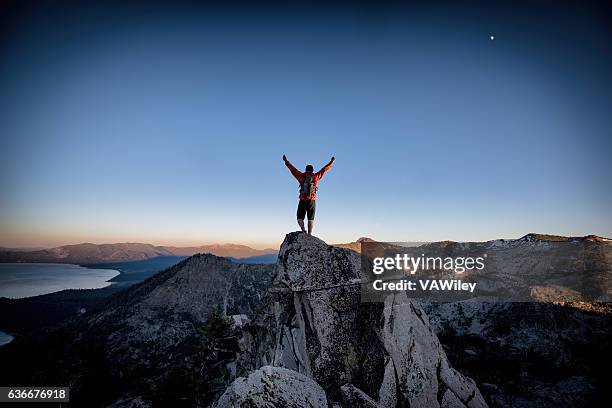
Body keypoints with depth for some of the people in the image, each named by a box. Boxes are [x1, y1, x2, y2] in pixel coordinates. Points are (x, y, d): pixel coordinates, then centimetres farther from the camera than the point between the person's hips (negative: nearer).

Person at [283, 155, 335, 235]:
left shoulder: (302, 176, 6)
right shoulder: (316, 176, 6)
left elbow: (292, 169, 15)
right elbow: (325, 169, 17)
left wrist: (286, 161, 29)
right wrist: (332, 162, 30)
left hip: (302, 200, 0)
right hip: (312, 201, 0)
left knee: (300, 217, 8)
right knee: (311, 218, 4)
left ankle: (303, 230, -15)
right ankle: (309, 234, -5)